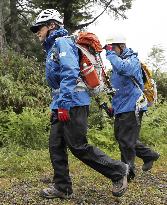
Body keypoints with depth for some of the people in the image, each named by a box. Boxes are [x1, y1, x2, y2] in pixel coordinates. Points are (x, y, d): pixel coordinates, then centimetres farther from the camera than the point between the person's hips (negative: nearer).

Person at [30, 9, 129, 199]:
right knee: (56, 146, 8)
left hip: (72, 104, -10)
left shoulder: (62, 42, -7)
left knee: (78, 147, -7)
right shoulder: (52, 48, 24)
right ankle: (62, 188, 17)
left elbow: (70, 73, -21)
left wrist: (63, 103, -25)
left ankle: (118, 171, 6)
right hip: (61, 105, 10)